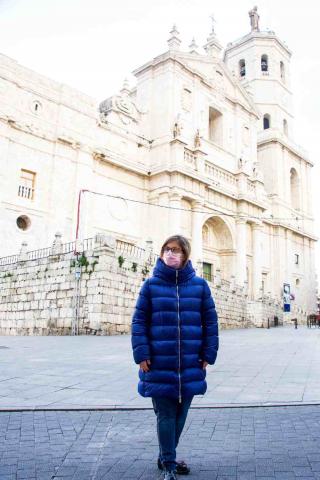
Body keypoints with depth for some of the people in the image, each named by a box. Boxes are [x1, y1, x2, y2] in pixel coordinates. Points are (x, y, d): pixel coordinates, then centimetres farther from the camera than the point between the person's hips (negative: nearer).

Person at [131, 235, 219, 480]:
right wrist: (142, 354, -8)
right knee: (165, 415, 5)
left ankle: (166, 457, 36)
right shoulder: (151, 285, -1)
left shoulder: (199, 285, 2)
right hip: (159, 364, -2)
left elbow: (210, 321, 5)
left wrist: (208, 354, 1)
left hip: (190, 364, 2)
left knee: (180, 414, 15)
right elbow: (139, 321, -1)